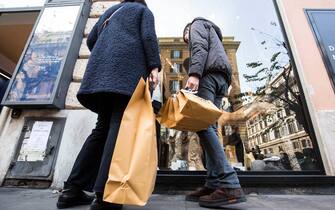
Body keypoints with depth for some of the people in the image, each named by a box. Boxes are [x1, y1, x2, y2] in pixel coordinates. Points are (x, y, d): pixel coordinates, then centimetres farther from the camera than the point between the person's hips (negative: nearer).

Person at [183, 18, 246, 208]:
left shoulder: (197, 24, 20)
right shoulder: (212, 36, 43)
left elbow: (200, 47, -5)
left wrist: (194, 73, -20)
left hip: (210, 73, -8)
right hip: (221, 79, 9)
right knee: (209, 127, -4)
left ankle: (230, 185, -27)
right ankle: (214, 184, -10)